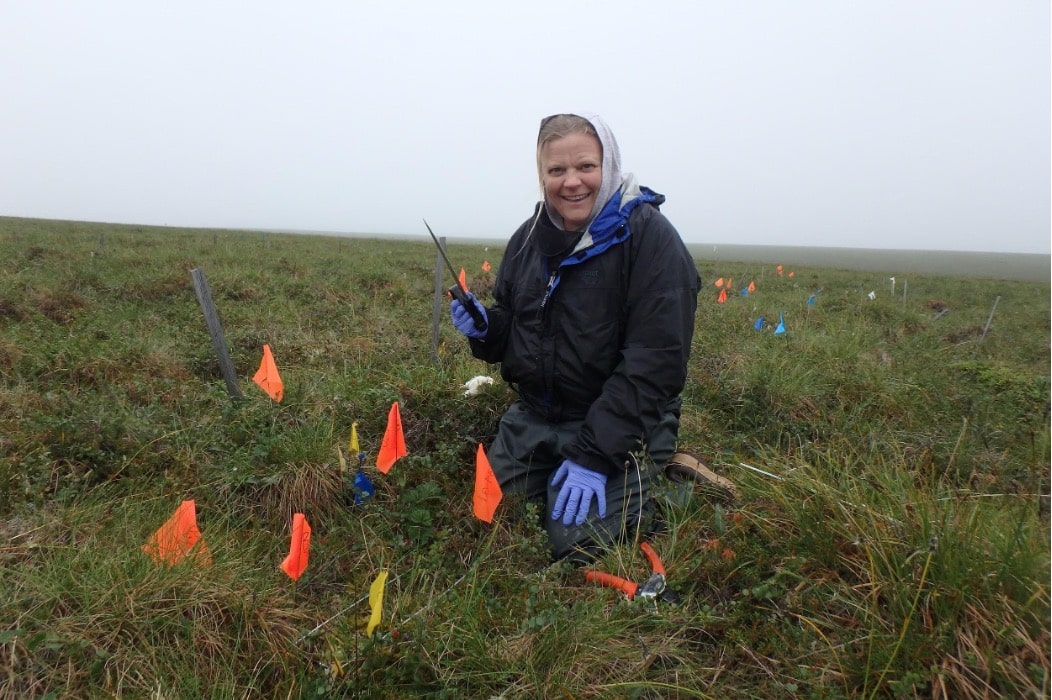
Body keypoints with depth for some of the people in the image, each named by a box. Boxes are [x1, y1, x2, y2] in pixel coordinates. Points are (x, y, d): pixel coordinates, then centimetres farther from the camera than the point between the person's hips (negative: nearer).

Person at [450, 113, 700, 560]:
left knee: (580, 550, -15)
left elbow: (655, 361, -21)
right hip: (531, 419, 7)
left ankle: (651, 488, 14)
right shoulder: (530, 236, 6)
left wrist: (594, 455, -23)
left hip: (620, 426, -6)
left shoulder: (648, 235, -15)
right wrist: (483, 327, -9)